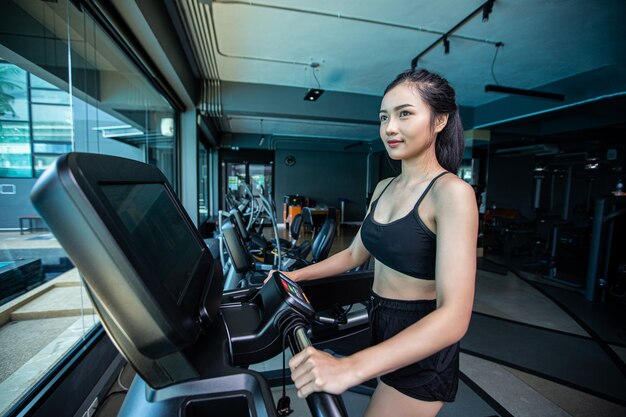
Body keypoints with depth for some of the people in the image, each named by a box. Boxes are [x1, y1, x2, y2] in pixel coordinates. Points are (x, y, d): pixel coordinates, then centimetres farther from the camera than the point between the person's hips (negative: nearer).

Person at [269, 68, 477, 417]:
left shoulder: (452, 192, -22)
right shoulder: (384, 188, 2)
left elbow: (454, 316, -30)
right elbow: (355, 254, 10)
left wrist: (351, 368, -40)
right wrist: (296, 275, 7)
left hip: (421, 347, -7)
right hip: (380, 325, 7)